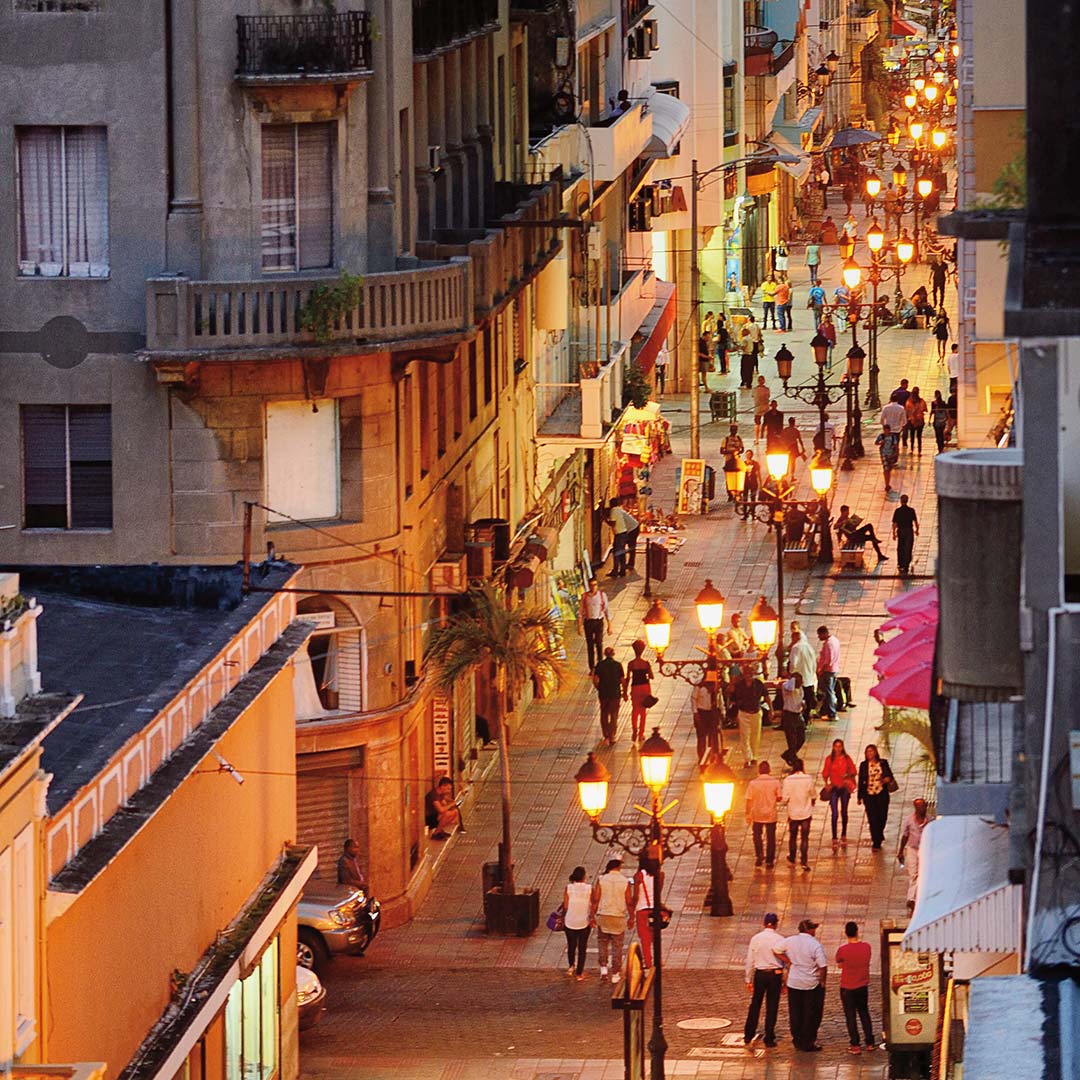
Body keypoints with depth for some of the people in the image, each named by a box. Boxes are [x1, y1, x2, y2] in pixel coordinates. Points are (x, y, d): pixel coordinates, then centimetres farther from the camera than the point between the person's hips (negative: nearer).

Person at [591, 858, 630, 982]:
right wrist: (631, 917, 9)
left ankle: (603, 968, 5)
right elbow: (628, 902, -3)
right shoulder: (625, 882, -5)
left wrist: (592, 916, 2)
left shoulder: (601, 879, -4)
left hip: (603, 916, 0)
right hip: (619, 916, 0)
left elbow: (596, 900, -5)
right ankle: (615, 974, 9)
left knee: (603, 943, 16)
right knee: (617, 946, 7)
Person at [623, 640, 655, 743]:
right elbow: (651, 676, -2)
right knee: (643, 711, 13)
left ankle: (635, 728, -13)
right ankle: (641, 734, 17)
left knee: (635, 710, 12)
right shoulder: (646, 663, -7)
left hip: (635, 688, -1)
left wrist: (625, 693, -1)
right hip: (645, 687, 2)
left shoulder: (631, 664, -10)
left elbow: (627, 679, -8)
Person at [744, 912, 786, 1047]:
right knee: (772, 1007, 6)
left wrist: (749, 980, 9)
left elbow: (750, 961, 2)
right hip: (776, 974, -1)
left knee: (755, 1005, 14)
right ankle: (769, 1038, 8)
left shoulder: (755, 939, -2)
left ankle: (748, 1035, 18)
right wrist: (786, 980, 4)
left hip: (760, 974, 1)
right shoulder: (780, 939, -6)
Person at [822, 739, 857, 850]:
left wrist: (848, 775, -13)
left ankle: (843, 836, 31)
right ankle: (834, 840, -11)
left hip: (845, 787, 2)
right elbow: (825, 773, 2)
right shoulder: (829, 759, -3)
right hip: (834, 787, -2)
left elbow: (853, 771, 7)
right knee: (834, 814, -10)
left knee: (844, 812, 15)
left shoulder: (847, 758, 0)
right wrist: (826, 784, -12)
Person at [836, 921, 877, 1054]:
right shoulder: (866, 947, -8)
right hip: (863, 987, 4)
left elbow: (839, 965, -4)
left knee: (851, 1016, 5)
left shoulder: (842, 950, -19)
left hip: (847, 988, -4)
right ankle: (870, 1043, 20)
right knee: (864, 1014, 18)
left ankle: (855, 1045, 6)